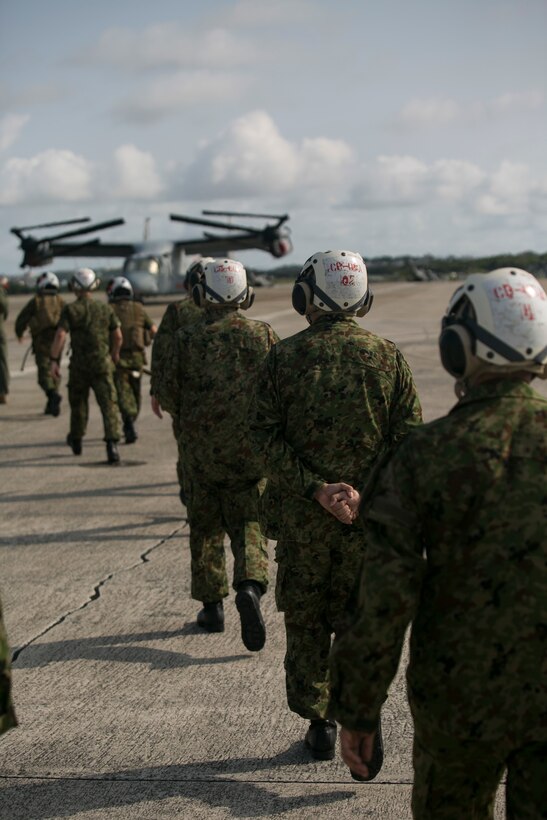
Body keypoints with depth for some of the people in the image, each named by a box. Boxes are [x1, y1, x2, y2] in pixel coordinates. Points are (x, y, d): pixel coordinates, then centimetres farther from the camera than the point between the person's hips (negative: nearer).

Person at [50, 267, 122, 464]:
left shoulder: (70, 309, -5)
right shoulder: (105, 309, 3)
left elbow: (60, 335, -15)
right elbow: (118, 336, 8)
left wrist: (54, 360, -10)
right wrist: (114, 354, 26)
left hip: (79, 364, 0)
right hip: (102, 363, 0)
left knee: (78, 402, 19)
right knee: (108, 404, -4)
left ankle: (76, 440, 36)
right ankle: (112, 443, -21)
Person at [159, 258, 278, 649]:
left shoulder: (187, 339, -7)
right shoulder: (263, 335, -4)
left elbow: (172, 400, -3)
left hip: (202, 451, 0)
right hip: (252, 450, 0)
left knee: (206, 528, 16)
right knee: (249, 526, 9)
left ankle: (212, 605, 21)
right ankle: (250, 586, -16)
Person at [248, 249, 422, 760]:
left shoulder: (284, 357, -5)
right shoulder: (387, 357, -2)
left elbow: (264, 435, -11)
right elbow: (409, 437, -4)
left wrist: (313, 488, -12)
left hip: (302, 513, -1)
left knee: (304, 621, 13)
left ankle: (317, 722, 19)